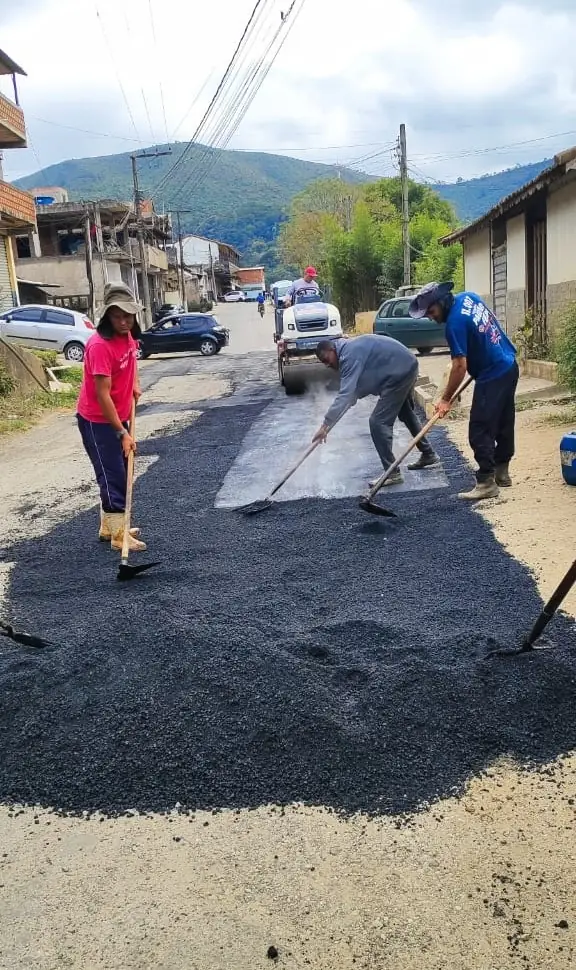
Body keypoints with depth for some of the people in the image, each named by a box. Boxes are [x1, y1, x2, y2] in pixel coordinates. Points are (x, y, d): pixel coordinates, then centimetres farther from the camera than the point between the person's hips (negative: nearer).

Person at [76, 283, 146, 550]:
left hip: (118, 417, 9)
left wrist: (135, 383, 10)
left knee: (119, 473, 15)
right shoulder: (100, 345, -27)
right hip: (97, 421, -9)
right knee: (113, 476, -4)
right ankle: (119, 535, 6)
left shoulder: (128, 336, -1)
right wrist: (123, 433, -26)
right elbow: (102, 395, -28)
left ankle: (109, 527, 28)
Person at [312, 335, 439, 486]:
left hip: (400, 372, -11)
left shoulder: (350, 355, -21)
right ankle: (429, 455, 44)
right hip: (407, 366, 11)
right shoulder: (349, 350, 11)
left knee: (378, 421, -11)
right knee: (406, 413, 28)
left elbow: (345, 394, -29)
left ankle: (392, 473, -6)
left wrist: (325, 425, -30)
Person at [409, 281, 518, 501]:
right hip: (509, 367, 10)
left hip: (492, 377, -10)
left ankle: (486, 483, -3)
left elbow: (460, 366, -21)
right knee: (504, 424, 16)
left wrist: (445, 399, -14)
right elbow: (490, 322, 19)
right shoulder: (468, 297, 4)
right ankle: (502, 472, 27)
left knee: (480, 431, -6)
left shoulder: (455, 323, -22)